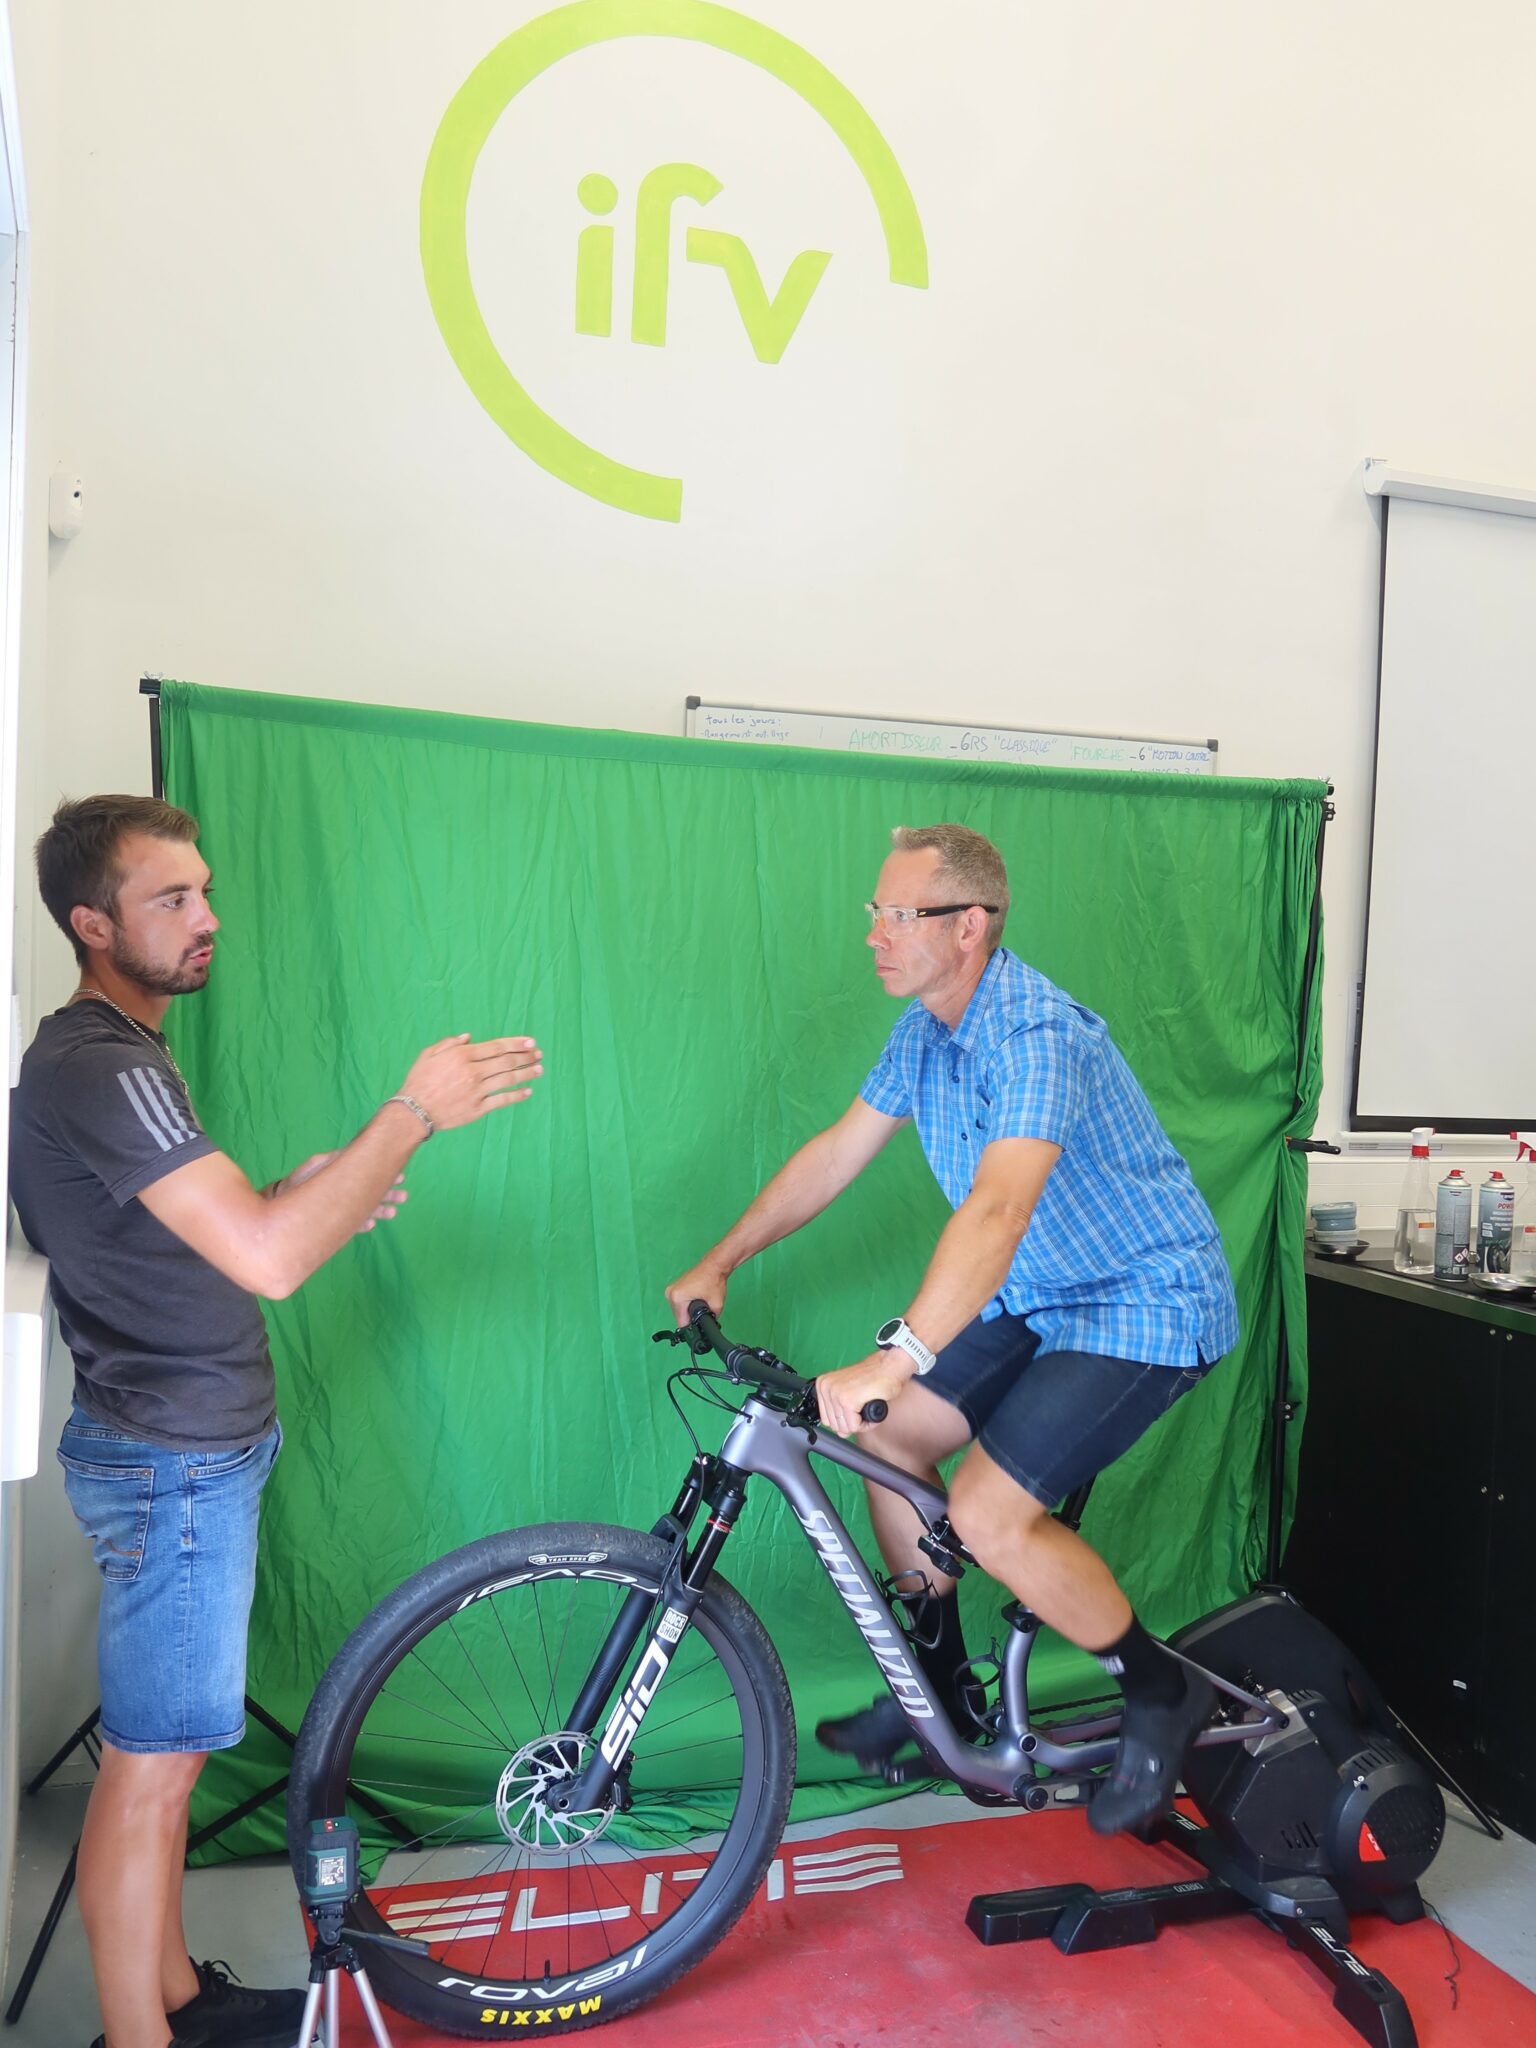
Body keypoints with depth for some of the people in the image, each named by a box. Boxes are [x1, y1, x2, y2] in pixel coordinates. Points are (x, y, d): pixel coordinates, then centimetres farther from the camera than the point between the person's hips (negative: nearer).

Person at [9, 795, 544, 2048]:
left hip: (194, 1444, 10)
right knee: (154, 1767, 3)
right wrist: (414, 1113, -26)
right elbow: (268, 1261, -30)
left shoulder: (112, 1053, 13)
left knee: (161, 1753, 20)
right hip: (175, 1464, -10)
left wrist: (307, 1192, 4)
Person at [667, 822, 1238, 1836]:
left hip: (1149, 1301, -9)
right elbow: (837, 1151, 7)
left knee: (988, 1514, -17)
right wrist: (718, 1266, 7)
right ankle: (941, 1685, 23)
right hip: (1042, 1296, 9)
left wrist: (893, 1360, -52)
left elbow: (997, 1207, -42)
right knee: (889, 1439, 4)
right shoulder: (927, 1029, 0)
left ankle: (1164, 1691, 9)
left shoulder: (1040, 1037, -28)